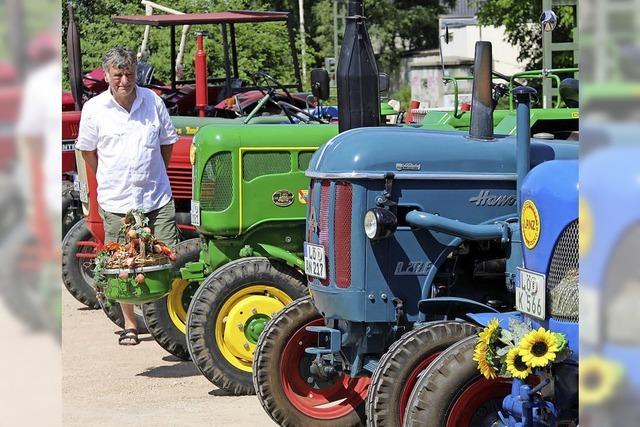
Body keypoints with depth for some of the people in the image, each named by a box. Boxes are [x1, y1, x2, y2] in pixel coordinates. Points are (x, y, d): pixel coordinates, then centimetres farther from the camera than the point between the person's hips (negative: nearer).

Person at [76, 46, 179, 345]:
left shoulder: (152, 101, 1)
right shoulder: (94, 109, -4)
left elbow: (167, 142, 14)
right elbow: (87, 150, 9)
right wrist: (109, 181, 12)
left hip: (157, 199, 1)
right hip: (117, 202, -1)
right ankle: (129, 324, 18)